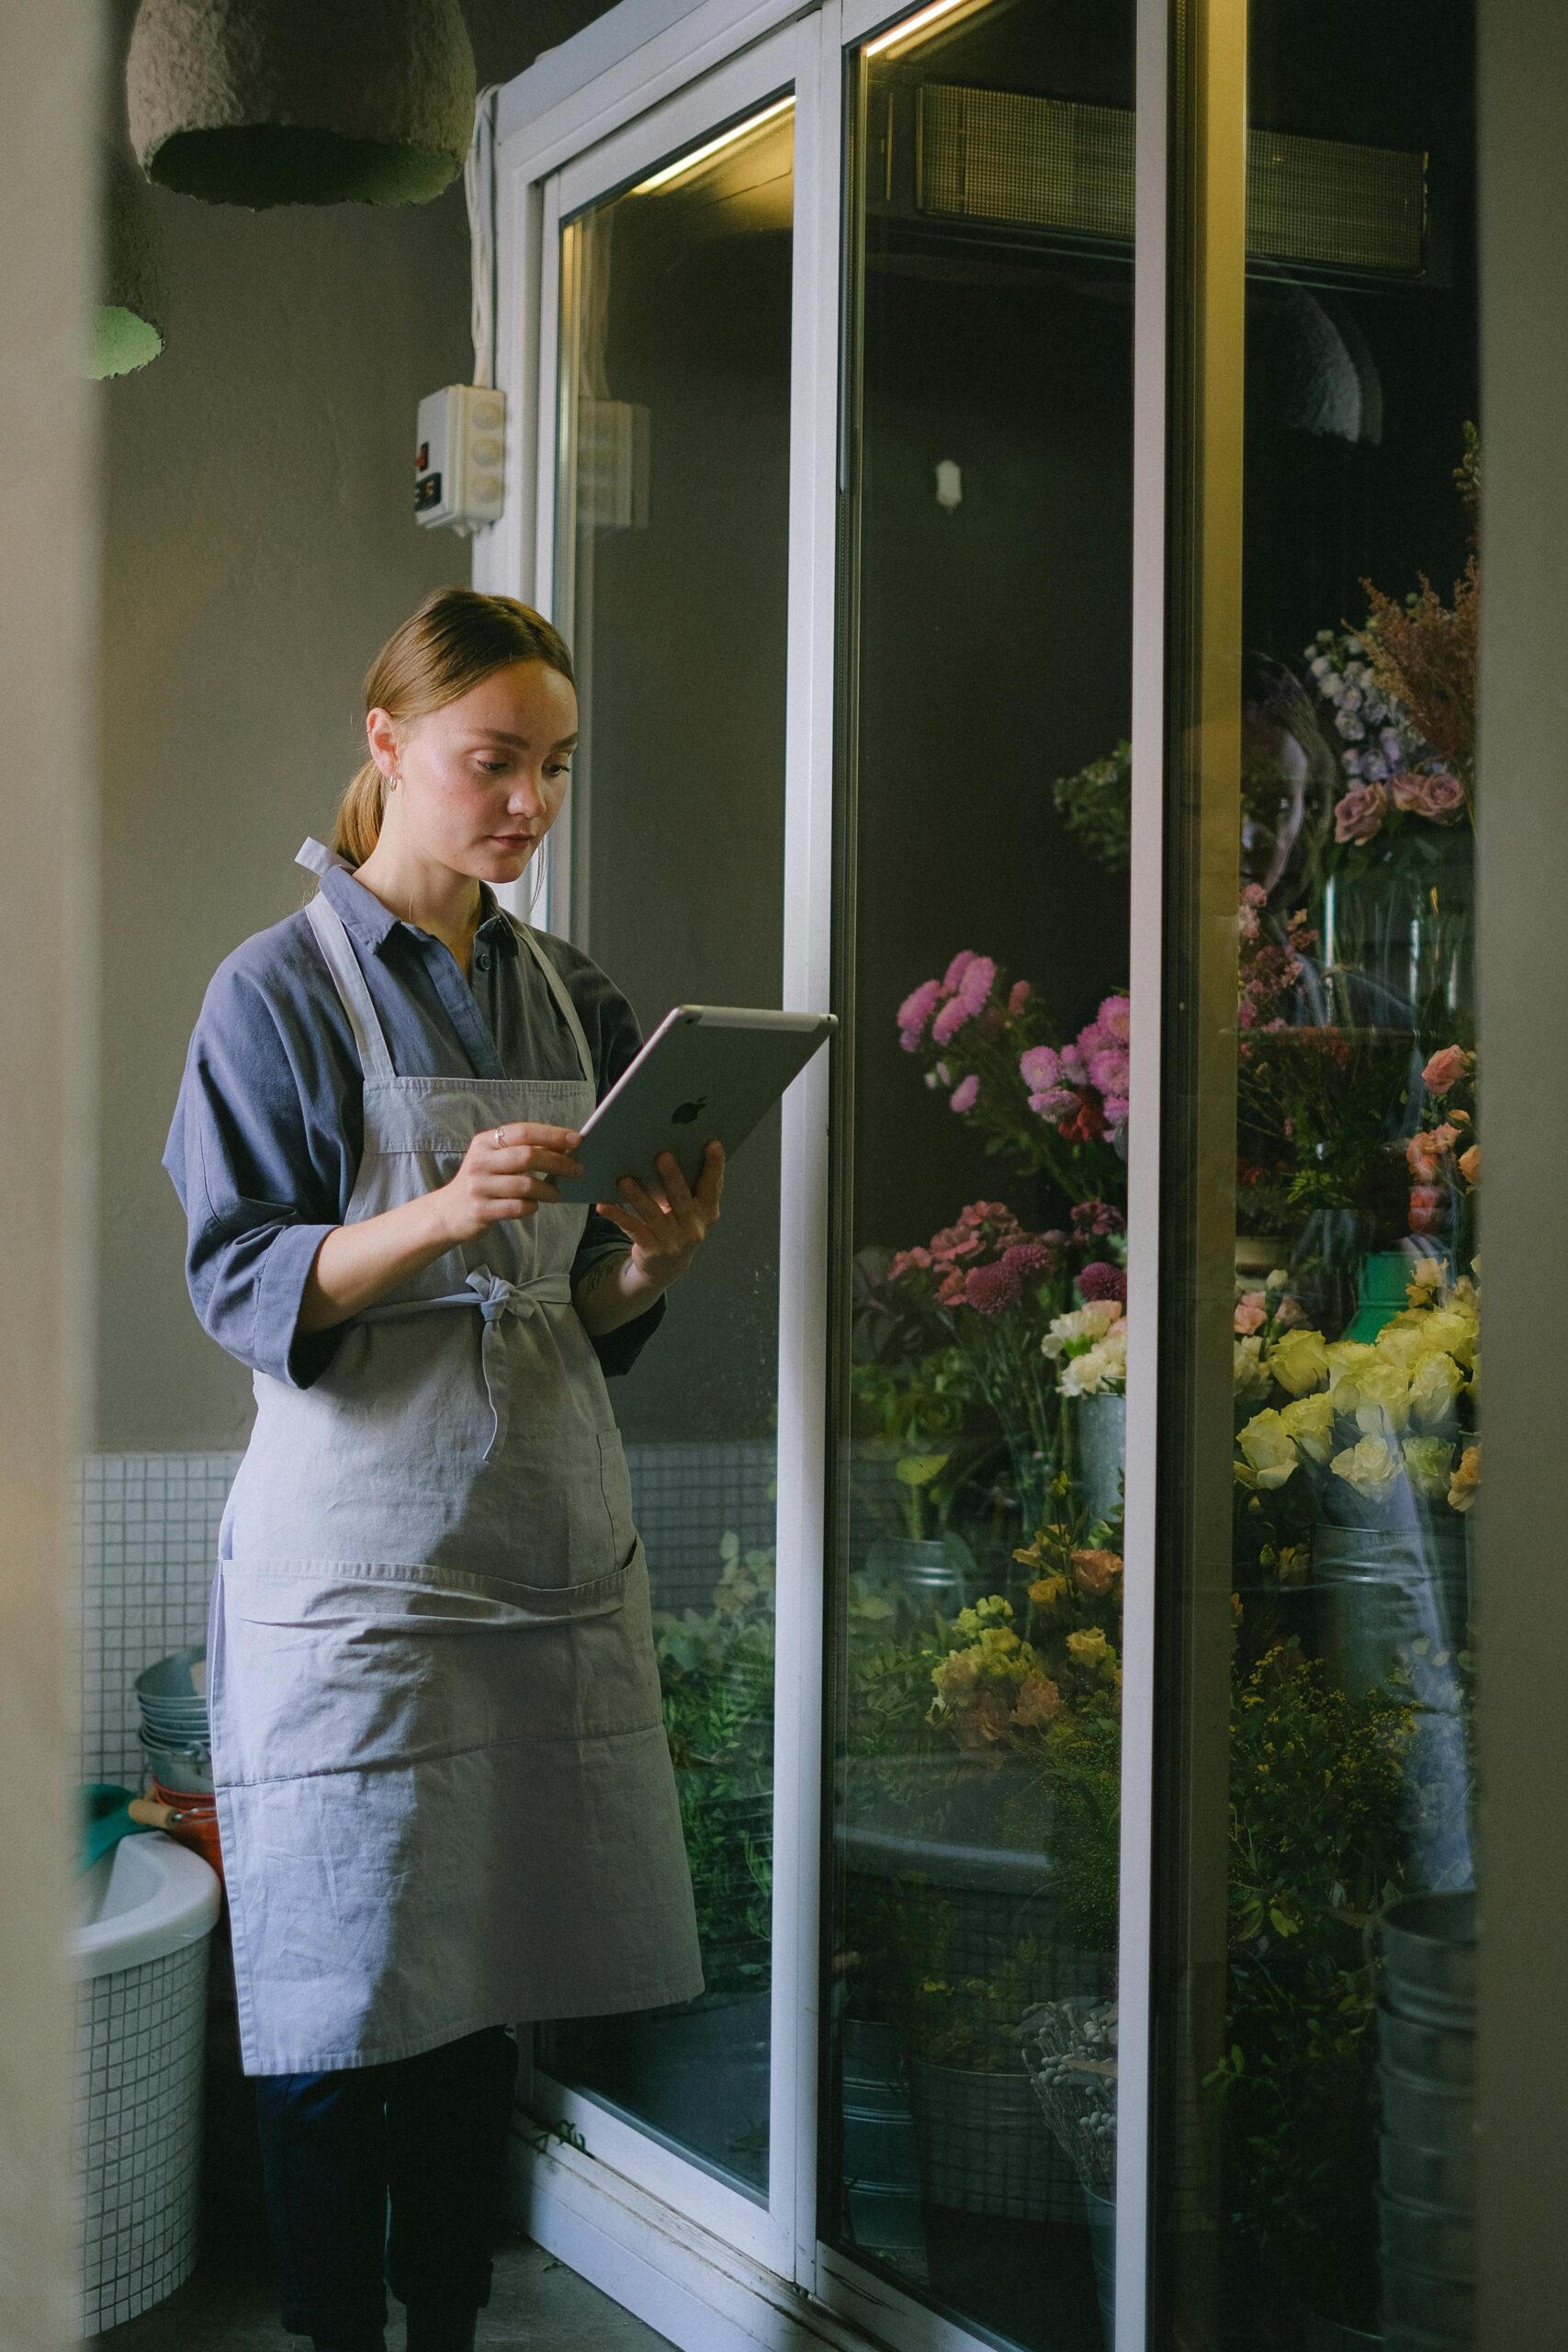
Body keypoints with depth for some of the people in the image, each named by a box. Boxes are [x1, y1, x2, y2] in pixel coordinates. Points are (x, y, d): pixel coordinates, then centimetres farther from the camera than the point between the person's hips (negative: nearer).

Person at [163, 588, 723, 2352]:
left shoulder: (572, 1001, 12)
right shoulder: (282, 989, -3)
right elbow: (241, 1289, -10)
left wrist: (648, 1260, -8)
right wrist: (440, 1215, -25)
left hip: (548, 1530, 5)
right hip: (355, 1544, -5)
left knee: (487, 1970, 9)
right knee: (338, 1996, -2)